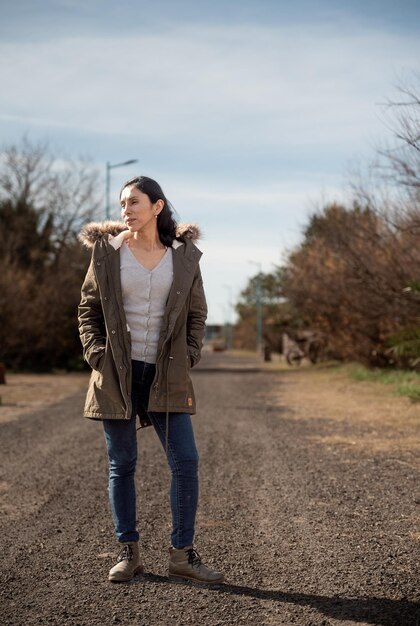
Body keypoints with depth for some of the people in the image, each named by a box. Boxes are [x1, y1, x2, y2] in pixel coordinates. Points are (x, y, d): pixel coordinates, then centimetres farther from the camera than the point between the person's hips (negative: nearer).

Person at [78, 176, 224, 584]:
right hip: (117, 374, 0)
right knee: (121, 464, 5)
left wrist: (188, 358, 0)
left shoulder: (184, 255, 3)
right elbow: (88, 309, 7)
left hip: (167, 376, 1)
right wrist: (98, 355, -5)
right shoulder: (107, 251, 1)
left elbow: (197, 314, 12)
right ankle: (128, 552, 18)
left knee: (185, 462, -3)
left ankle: (182, 555, 8)